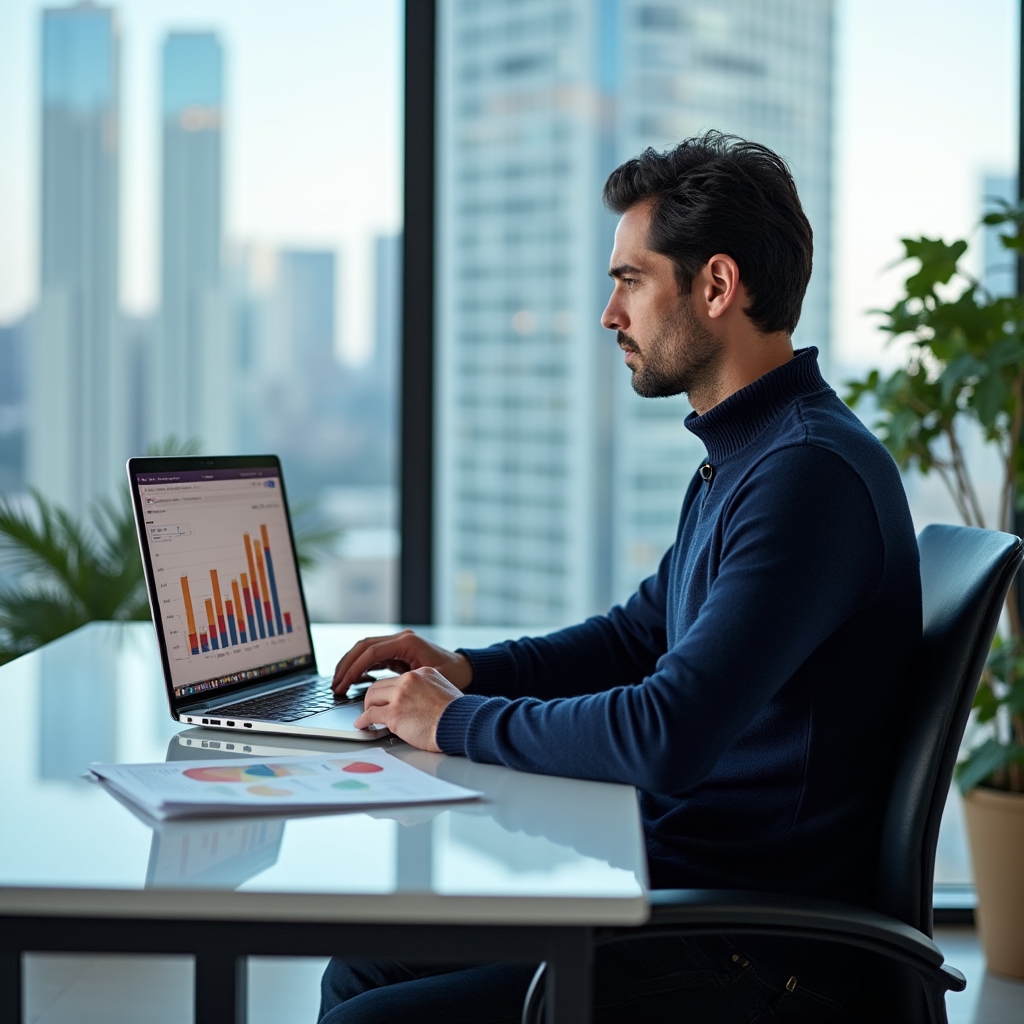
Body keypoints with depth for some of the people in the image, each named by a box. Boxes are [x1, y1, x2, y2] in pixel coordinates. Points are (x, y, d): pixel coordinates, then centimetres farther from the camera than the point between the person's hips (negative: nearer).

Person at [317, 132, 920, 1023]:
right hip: (686, 885, 10)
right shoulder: (740, 457, 14)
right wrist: (467, 670, 11)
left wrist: (458, 722, -13)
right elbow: (644, 632, 28)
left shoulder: (810, 473, -21)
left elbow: (666, 738, -28)